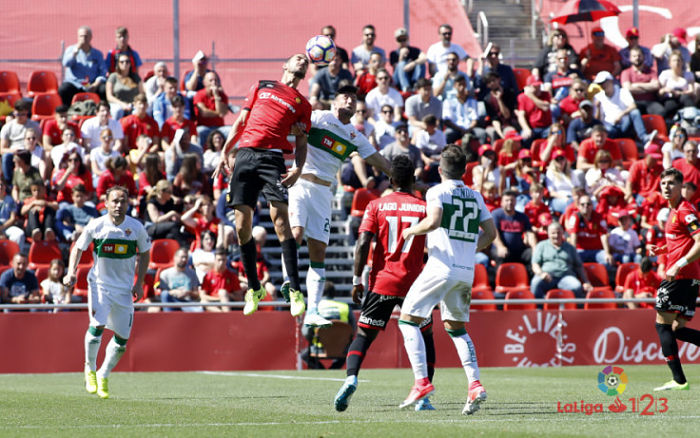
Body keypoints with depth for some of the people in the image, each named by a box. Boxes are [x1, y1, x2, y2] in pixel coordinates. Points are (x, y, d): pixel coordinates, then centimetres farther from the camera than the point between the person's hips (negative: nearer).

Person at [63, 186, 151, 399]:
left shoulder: (136, 227, -4)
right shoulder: (96, 225, -7)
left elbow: (144, 253, 11)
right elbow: (78, 247, 5)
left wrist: (139, 282, 3)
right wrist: (71, 272, -10)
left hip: (124, 287, 2)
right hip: (99, 283, -2)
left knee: (122, 337, 2)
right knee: (98, 325, -22)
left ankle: (103, 375, 22)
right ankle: (90, 370, -1)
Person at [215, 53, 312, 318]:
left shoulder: (302, 105, 16)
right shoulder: (261, 87, 21)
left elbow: (301, 144, 11)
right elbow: (240, 122, 22)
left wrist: (298, 169, -8)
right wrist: (225, 152, 13)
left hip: (273, 157, -2)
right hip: (245, 154, 2)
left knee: (280, 217, -18)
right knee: (242, 224, -3)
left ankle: (294, 289, -19)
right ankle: (253, 288, 10)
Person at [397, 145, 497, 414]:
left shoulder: (437, 192, -3)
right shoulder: (475, 197, 15)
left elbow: (434, 221, -20)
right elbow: (490, 233, 16)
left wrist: (411, 230, -3)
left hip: (441, 267, -6)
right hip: (466, 271, 6)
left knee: (408, 319, 3)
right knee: (456, 328, 18)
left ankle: (422, 381, -9)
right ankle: (475, 384, 2)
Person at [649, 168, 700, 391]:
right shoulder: (674, 211, 19)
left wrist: (678, 265, -24)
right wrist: (663, 249, 14)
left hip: (681, 276, -10)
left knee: (663, 324, -6)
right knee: (678, 329, 10)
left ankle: (678, 380, -8)